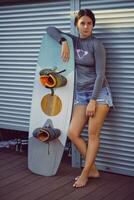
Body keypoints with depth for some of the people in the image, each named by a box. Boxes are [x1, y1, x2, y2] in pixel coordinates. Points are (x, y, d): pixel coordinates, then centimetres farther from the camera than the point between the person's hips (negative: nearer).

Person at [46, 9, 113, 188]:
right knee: (73, 133, -2)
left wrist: (93, 100, -17)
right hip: (81, 93, 6)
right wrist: (63, 42, -8)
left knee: (93, 134, -6)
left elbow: (100, 74, -12)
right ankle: (93, 169, 10)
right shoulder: (73, 40, 8)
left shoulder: (96, 44, -9)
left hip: (99, 92, -5)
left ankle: (85, 173, 4)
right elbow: (50, 30, 11)